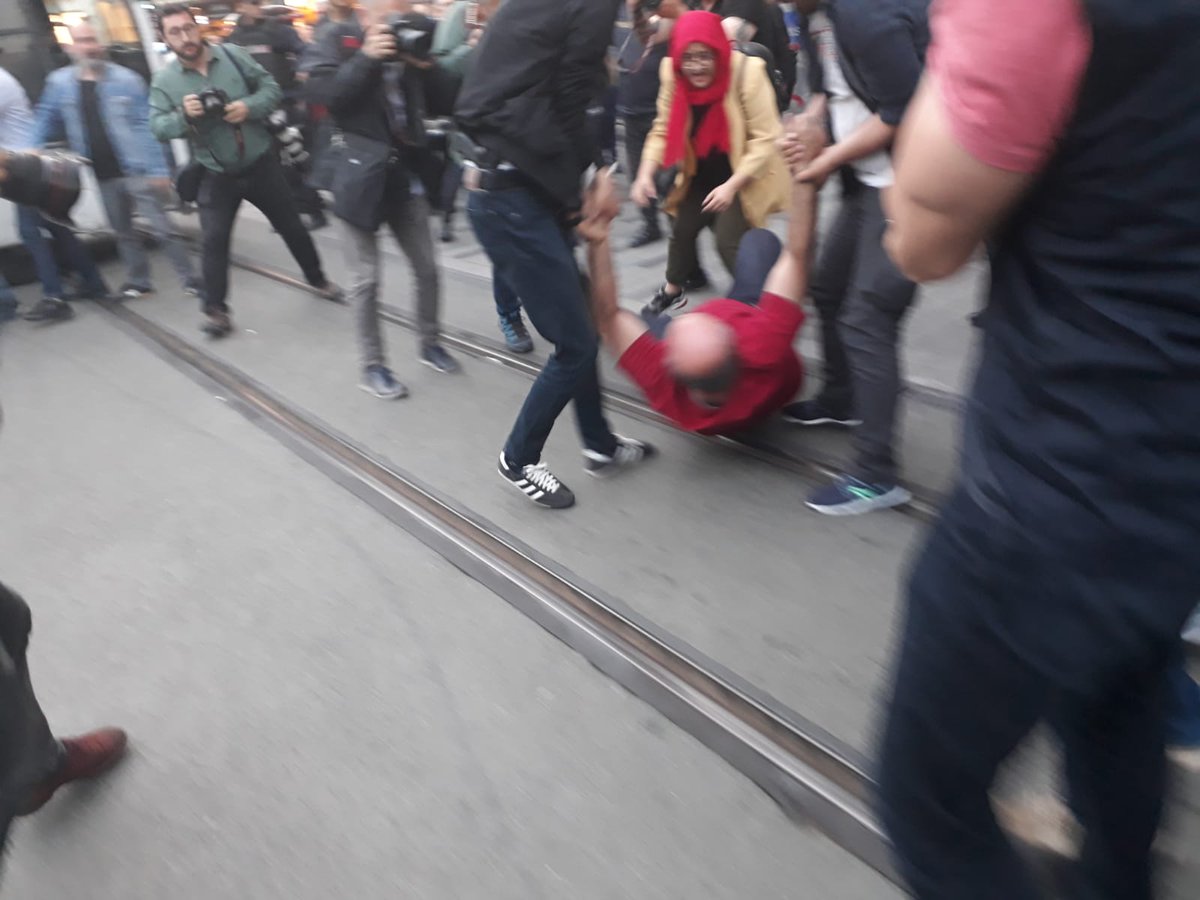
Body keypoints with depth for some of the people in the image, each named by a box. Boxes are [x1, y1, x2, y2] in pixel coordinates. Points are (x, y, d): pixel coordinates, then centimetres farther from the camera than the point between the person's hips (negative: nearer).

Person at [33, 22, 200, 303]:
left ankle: (189, 279, 3)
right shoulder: (59, 82, 5)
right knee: (123, 231, 15)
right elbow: (45, 121, 13)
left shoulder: (126, 79, -5)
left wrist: (158, 168, -13)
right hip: (103, 175, 5)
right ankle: (138, 280, 28)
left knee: (163, 229, -5)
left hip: (137, 170, -5)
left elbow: (146, 126, -8)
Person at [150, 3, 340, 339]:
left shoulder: (232, 55, -3)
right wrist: (183, 116, -28)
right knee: (214, 240, -6)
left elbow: (271, 88, -1)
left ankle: (318, 279, 33)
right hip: (216, 175, -1)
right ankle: (215, 310, 4)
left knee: (291, 226, 12)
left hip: (260, 163, 1)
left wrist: (250, 106, -20)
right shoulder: (164, 79, -5)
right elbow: (158, 127, -8)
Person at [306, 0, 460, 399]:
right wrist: (366, 56, -22)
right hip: (363, 176, -4)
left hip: (405, 173, 4)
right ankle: (373, 366, 13)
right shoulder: (340, 43, -2)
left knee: (427, 268, 9)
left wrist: (424, 65, -10)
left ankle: (430, 343, 29)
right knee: (367, 279, 1)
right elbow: (326, 93, -17)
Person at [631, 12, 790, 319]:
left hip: (744, 176, -5)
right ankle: (673, 290, 37)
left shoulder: (747, 73, -25)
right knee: (682, 228, 12)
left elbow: (766, 140, -23)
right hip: (701, 173, 5)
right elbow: (662, 130, -4)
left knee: (729, 240, -16)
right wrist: (646, 173, -19)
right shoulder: (672, 75, -12)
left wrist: (732, 185, -30)